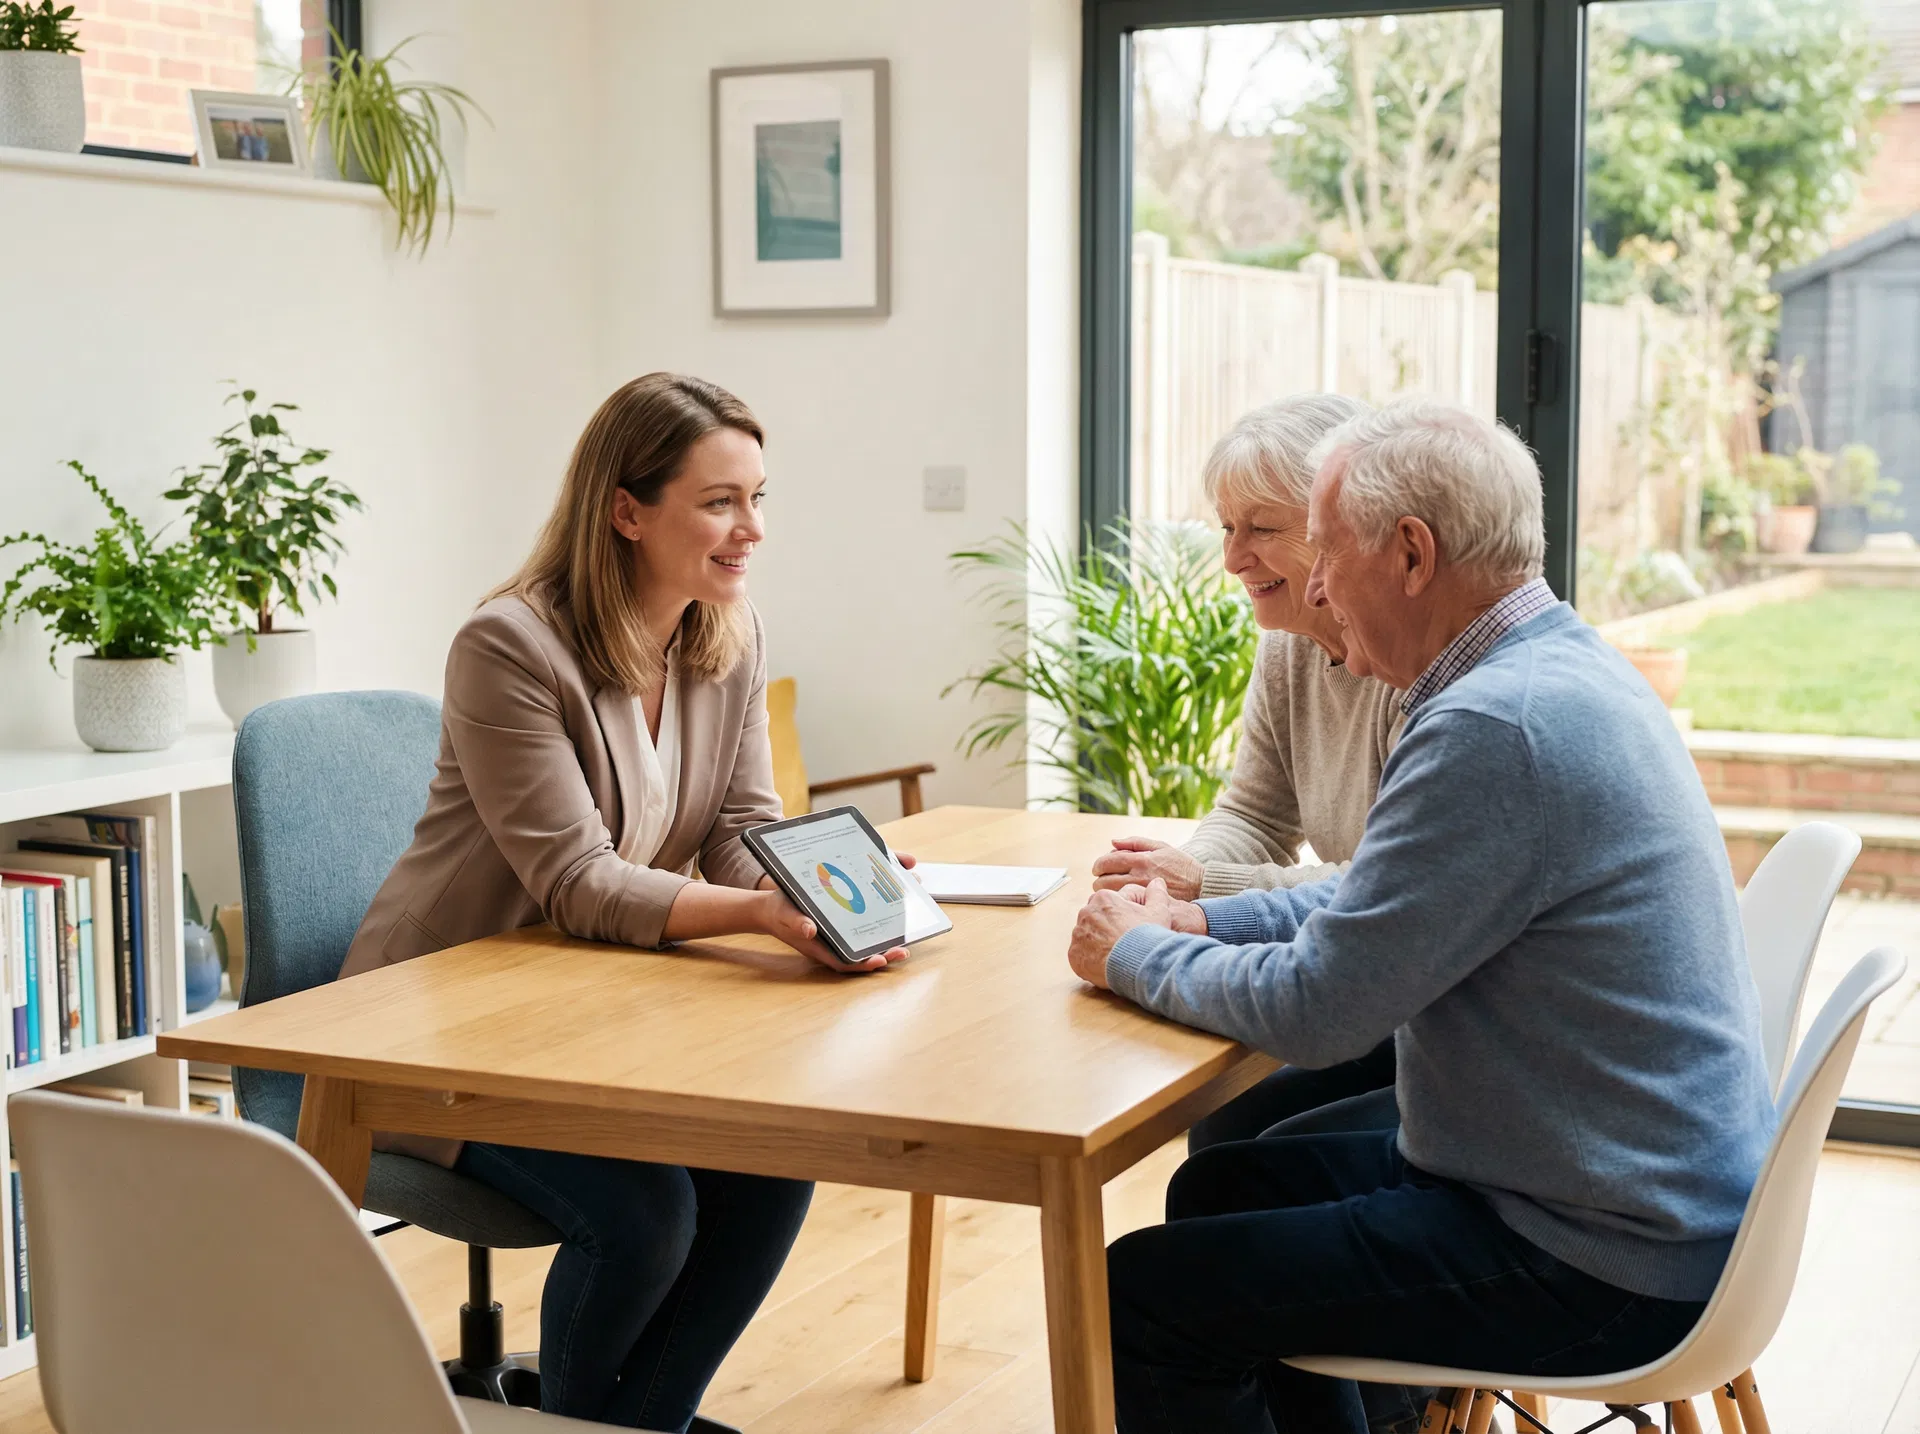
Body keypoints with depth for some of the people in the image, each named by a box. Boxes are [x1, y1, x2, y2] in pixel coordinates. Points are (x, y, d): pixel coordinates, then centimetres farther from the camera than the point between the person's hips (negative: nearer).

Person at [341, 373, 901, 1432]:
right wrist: (759, 913, -39)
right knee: (641, 1210, -25)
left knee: (776, 1161, -16)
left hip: (605, 1007, 7)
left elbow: (745, 835, -1)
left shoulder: (731, 638, 0)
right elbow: (578, 884, -25)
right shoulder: (510, 647, -21)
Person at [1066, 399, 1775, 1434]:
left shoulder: (1495, 726, -26)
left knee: (1140, 1298, -8)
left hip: (1602, 1264, -10)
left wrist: (1136, 955, -4)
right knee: (1219, 1189, 21)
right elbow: (1380, 903, 20)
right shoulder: (1564, 666, 8)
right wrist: (1198, 920, 10)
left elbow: (1314, 1010, -22)